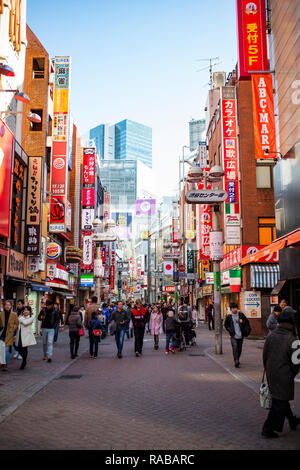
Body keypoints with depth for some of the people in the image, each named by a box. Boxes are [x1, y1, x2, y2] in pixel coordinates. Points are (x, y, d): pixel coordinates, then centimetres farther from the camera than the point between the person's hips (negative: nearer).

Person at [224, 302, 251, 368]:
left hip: (240, 335, 2)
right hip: (233, 336, -2)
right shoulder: (229, 316, -3)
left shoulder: (241, 314, 0)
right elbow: (226, 325, 11)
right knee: (235, 348, -15)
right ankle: (236, 362, -16)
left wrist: (242, 322, -11)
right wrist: (229, 329, -4)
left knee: (239, 349, 12)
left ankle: (237, 359, 33)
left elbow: (247, 321, 10)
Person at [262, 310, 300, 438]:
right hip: (284, 376, -7)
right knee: (279, 403, 4)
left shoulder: (270, 336, -3)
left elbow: (264, 356, 5)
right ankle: (268, 429, 8)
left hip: (271, 374, 7)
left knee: (282, 399, 23)